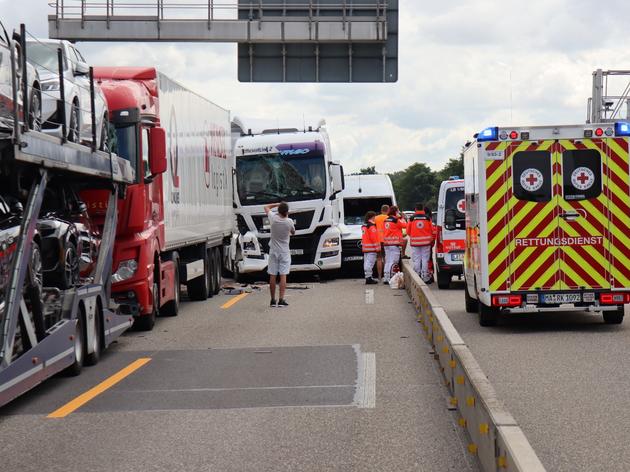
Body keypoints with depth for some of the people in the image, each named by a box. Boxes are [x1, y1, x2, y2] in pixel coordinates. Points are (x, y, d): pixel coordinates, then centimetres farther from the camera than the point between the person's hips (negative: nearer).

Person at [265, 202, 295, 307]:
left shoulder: (273, 218, -10)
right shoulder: (289, 222, -13)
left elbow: (267, 207, 10)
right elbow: (293, 232, 8)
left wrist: (278, 204, 9)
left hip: (273, 251, 2)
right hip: (284, 252, -2)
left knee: (272, 276, 5)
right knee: (283, 276, -3)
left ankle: (273, 300, 8)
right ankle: (281, 300, -9)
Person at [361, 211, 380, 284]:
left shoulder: (364, 226, 16)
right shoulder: (371, 226, -13)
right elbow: (374, 238, -17)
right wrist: (377, 247, -14)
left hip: (365, 248, 9)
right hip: (371, 248, -9)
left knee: (366, 263, 10)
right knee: (370, 263, -10)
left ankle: (367, 277, 12)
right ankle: (369, 278, -14)